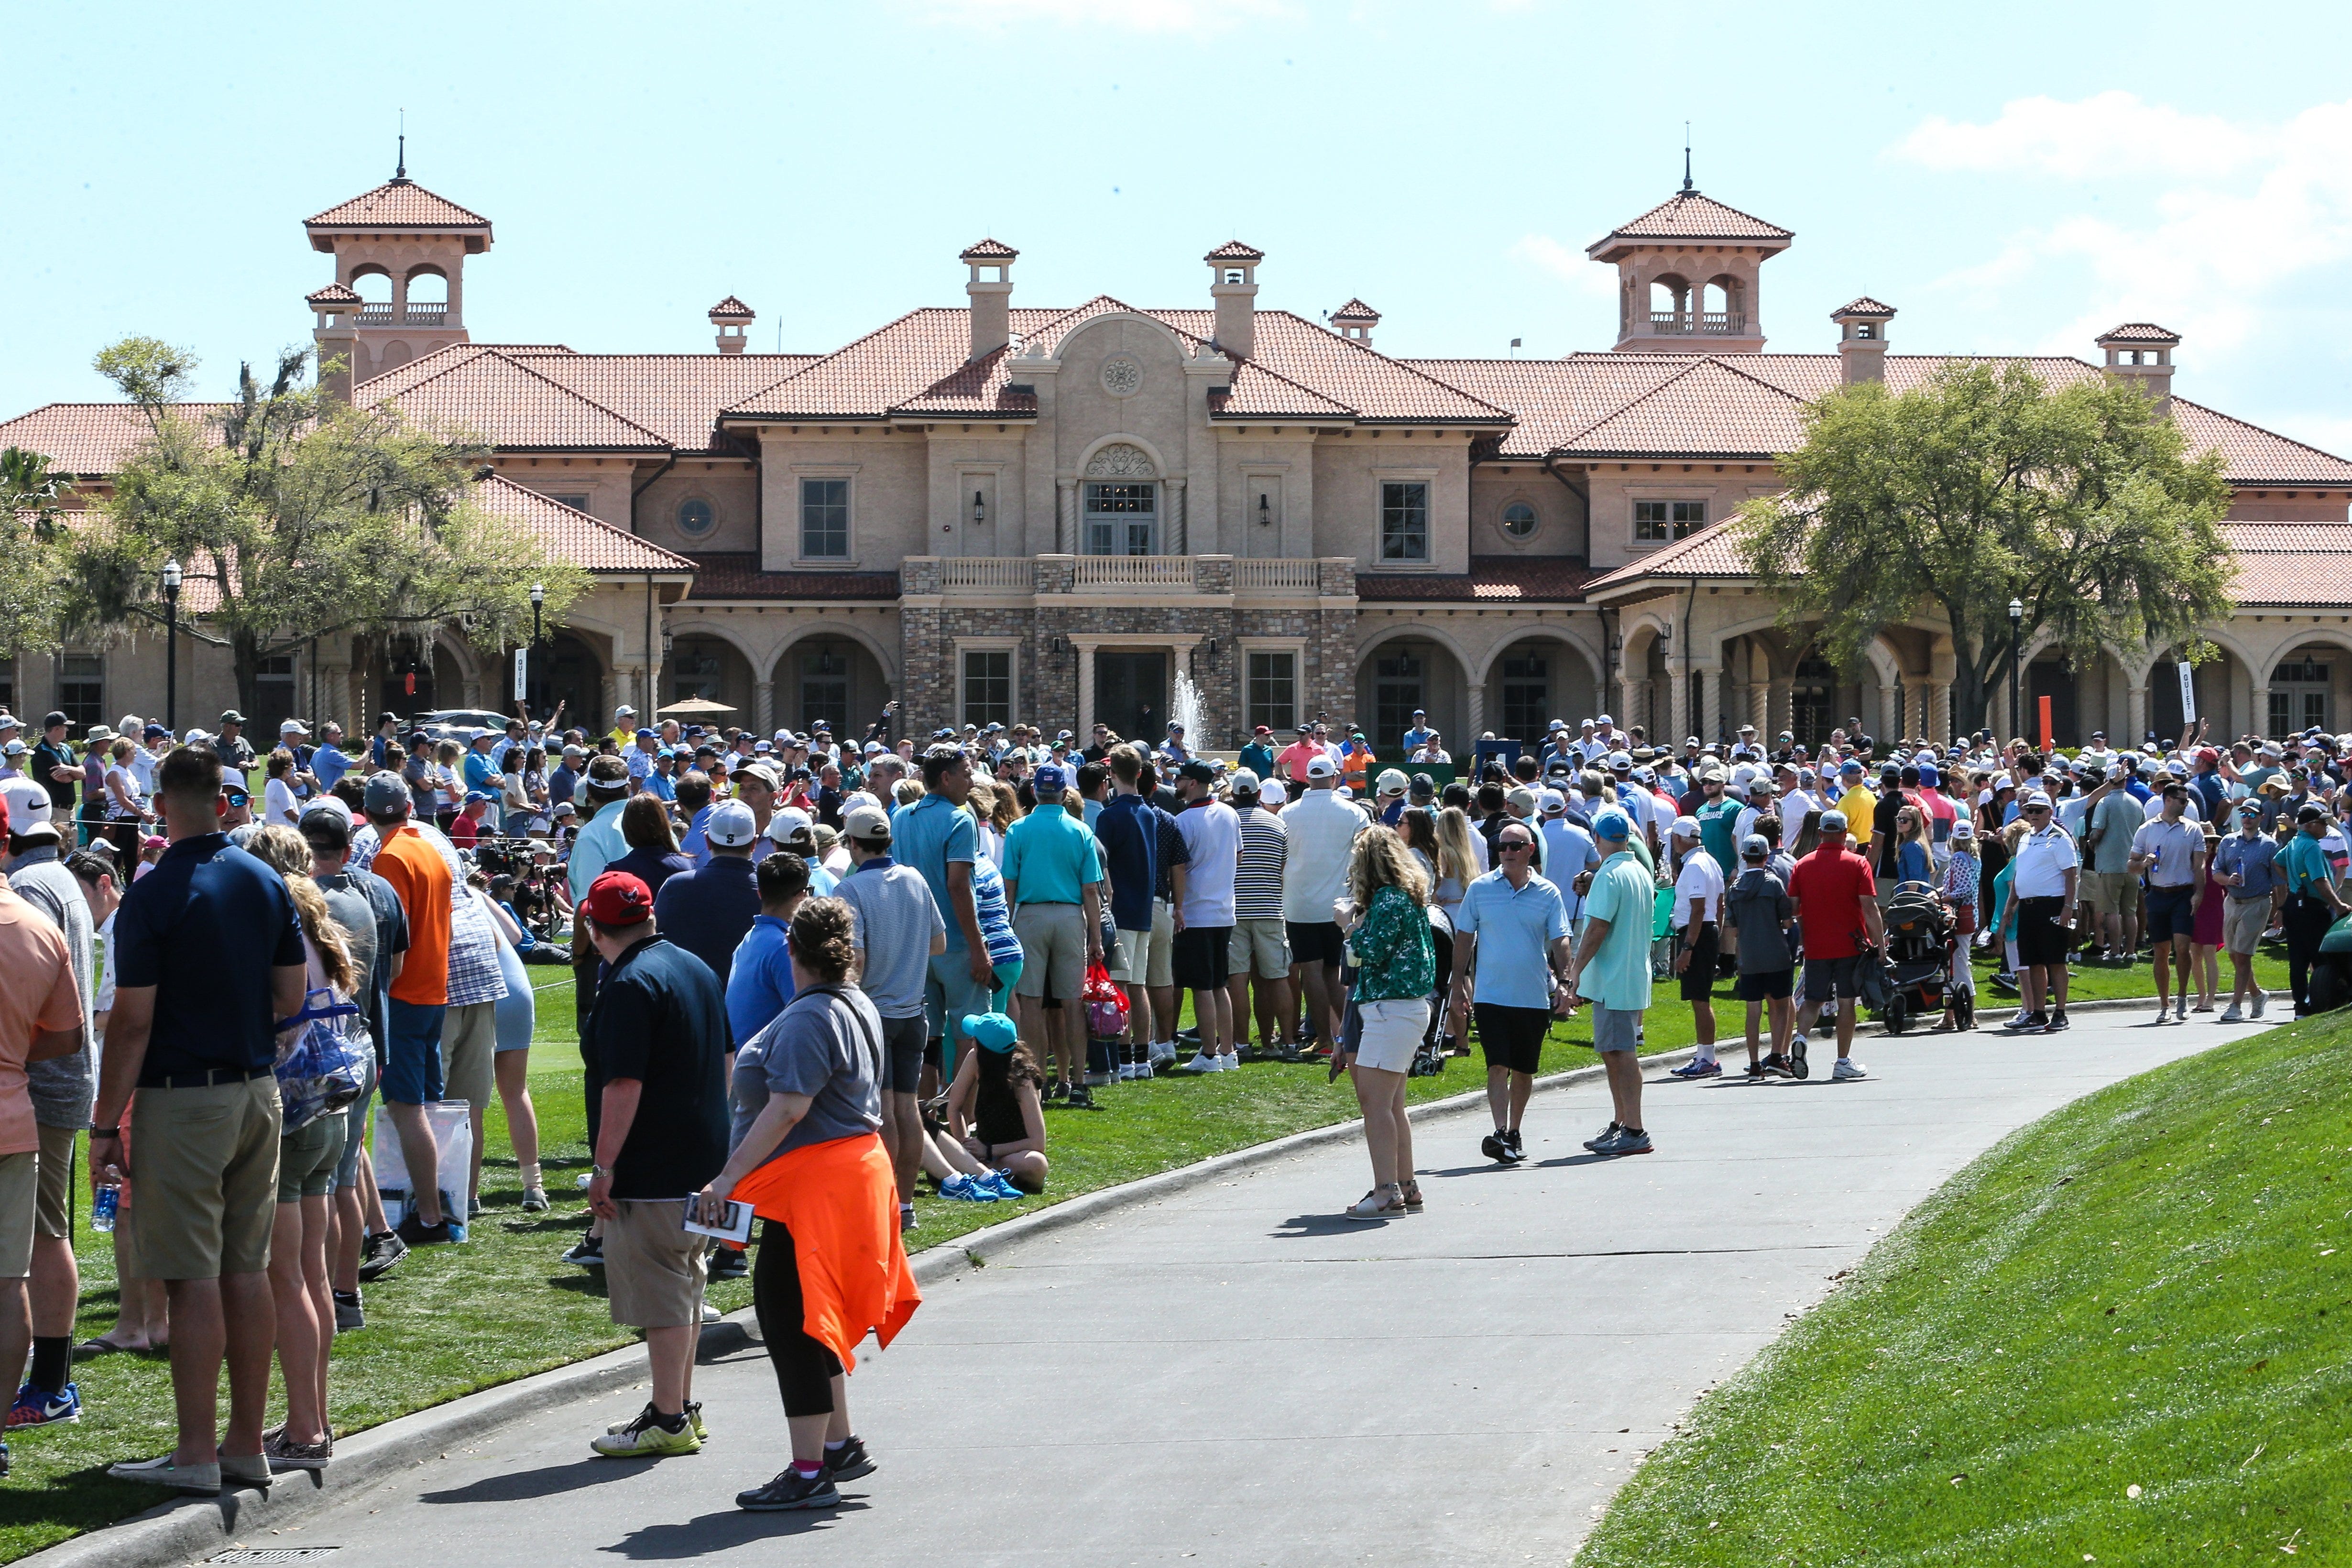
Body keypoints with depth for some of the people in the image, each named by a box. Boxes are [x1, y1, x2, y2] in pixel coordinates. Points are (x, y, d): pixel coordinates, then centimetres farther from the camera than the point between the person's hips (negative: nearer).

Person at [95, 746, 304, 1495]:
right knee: (246, 1269, 11)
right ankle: (247, 1441, 16)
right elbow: (289, 996, 11)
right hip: (257, 1089, 6)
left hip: (182, 1097, -6)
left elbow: (133, 1021, -14)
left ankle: (197, 1452, -1)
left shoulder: (155, 893, -13)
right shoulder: (267, 883, 6)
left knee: (192, 1277, -3)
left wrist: (105, 1125, -8)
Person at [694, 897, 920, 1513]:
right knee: (806, 1321, 19)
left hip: (814, 1185, -11)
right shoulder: (857, 1007, 14)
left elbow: (787, 1110, -26)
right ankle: (841, 1447, 26)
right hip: (855, 1171, 11)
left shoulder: (809, 1019, -18)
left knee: (791, 1321, -6)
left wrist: (729, 1178, -23)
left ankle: (809, 1473, -5)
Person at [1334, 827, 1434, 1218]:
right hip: (1409, 1007, 11)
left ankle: (1386, 1192, -15)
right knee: (1391, 1105, 15)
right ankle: (1406, 1188, 20)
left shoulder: (1388, 899, -13)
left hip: (1392, 1009, -11)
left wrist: (1355, 925, -2)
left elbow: (1372, 952, -17)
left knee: (1375, 1102, -12)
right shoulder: (1409, 895, 17)